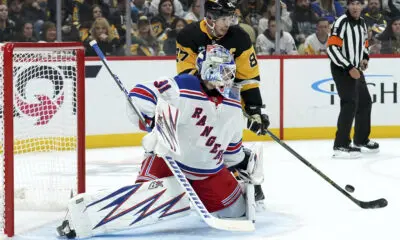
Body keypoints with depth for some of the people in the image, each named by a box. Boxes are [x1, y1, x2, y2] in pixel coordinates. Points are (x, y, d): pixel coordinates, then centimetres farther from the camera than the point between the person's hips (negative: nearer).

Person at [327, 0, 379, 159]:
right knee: (350, 103, -20)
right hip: (341, 69, -9)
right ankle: (341, 146, -21)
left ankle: (361, 140, 32)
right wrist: (349, 68, -24)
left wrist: (365, 58, 3)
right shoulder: (342, 22, -17)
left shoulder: (362, 23, 9)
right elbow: (332, 49, -23)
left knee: (365, 103, 16)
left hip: (356, 70, 9)